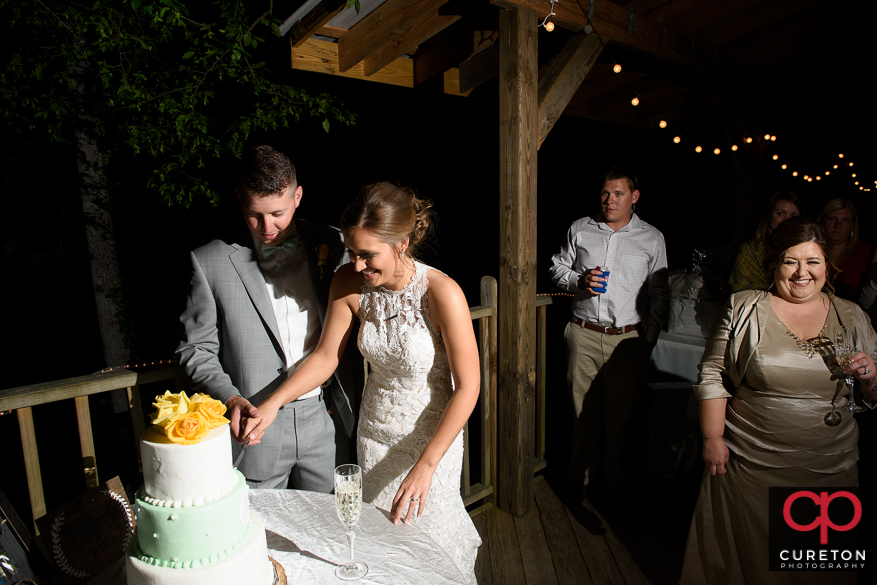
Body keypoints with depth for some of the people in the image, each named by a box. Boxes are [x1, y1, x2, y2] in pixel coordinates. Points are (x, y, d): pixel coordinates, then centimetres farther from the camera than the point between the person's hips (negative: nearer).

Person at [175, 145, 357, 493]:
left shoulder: (330, 245, -1)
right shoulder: (210, 262, -6)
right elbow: (195, 349, -1)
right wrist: (229, 397, -17)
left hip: (322, 417, 2)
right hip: (254, 424, -1)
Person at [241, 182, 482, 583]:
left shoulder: (441, 294, -27)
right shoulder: (349, 283, -13)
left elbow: (468, 387, -22)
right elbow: (326, 355, -3)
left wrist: (425, 466, -23)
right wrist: (272, 404, -15)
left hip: (432, 438, -4)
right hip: (374, 432, 4)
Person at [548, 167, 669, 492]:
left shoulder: (652, 238, 5)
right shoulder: (580, 229, 7)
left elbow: (659, 296, 8)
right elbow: (558, 268, 14)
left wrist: (649, 341, 2)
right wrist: (580, 281, -7)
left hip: (627, 339, 0)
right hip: (584, 334, 1)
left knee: (622, 412, 4)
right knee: (583, 407, 7)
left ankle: (617, 478, 24)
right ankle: (581, 475, 26)